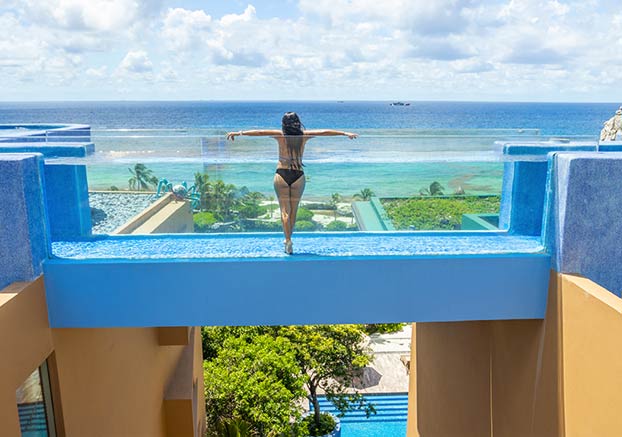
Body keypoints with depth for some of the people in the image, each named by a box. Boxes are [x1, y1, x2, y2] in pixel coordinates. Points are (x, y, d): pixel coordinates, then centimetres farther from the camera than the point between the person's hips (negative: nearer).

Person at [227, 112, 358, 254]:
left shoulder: (280, 135, -4)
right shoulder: (304, 135, -1)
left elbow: (260, 132, -6)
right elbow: (324, 132, 1)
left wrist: (239, 133, -2)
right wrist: (346, 133, 7)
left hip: (282, 174, -1)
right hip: (298, 175, 1)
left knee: (285, 210, 2)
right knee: (293, 210, 13)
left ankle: (288, 240, -11)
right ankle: (288, 239, 23)